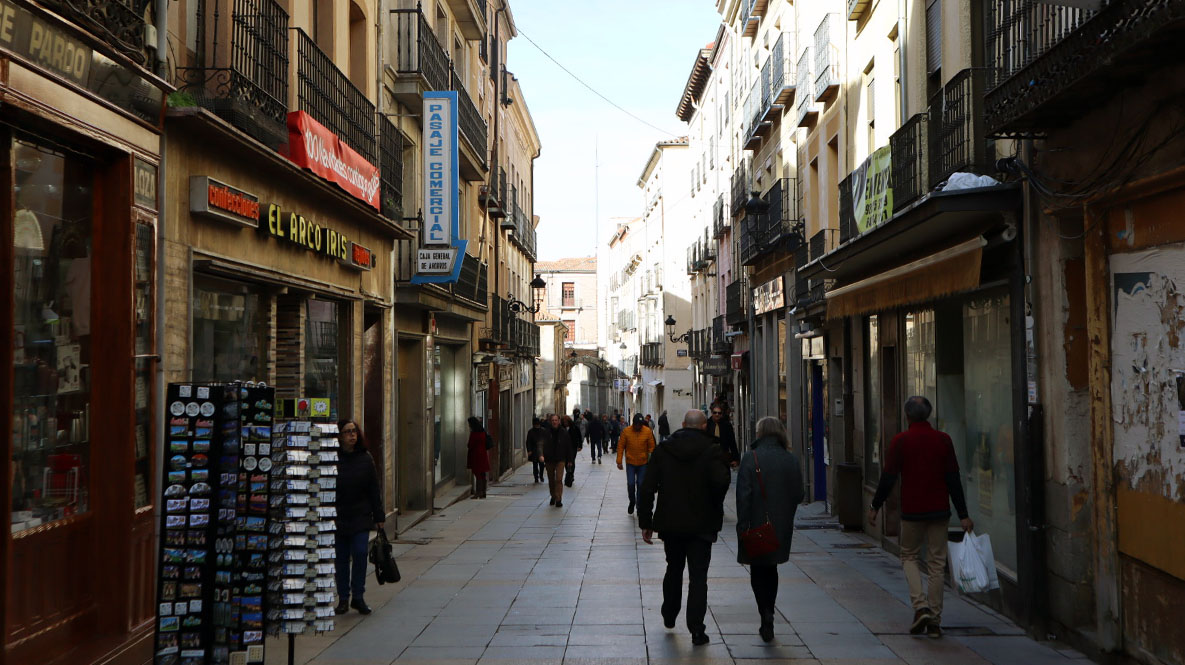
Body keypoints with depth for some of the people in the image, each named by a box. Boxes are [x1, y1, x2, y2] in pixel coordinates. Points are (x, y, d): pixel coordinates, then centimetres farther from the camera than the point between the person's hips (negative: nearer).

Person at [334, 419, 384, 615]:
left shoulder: (365, 458, 4)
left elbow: (374, 489, 8)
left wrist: (378, 516, 6)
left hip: (361, 517, 1)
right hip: (338, 517, -1)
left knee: (360, 553, -6)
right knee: (341, 558, 6)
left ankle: (358, 597, 5)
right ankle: (343, 598, 17)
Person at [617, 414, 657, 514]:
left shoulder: (648, 432, -8)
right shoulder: (626, 431, -8)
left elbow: (651, 447, -1)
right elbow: (621, 447, -3)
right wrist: (619, 461, -5)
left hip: (643, 463, 0)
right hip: (630, 463, 0)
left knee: (641, 484, 6)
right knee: (630, 484, -1)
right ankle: (632, 502, 23)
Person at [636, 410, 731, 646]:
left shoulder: (663, 449, 0)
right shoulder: (711, 451, -10)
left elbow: (647, 488, -3)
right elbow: (721, 481, -26)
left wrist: (645, 522, 2)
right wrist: (715, 508, -5)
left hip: (670, 523, 3)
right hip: (701, 525, -3)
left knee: (673, 569, 23)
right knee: (698, 577, 2)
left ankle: (669, 616, 38)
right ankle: (697, 630, -1)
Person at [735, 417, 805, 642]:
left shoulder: (751, 458, -12)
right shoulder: (791, 460, 0)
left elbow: (743, 496, -15)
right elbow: (799, 495, 3)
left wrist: (742, 526, -12)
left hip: (757, 525, -4)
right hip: (782, 526, 4)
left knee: (757, 573, 7)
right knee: (771, 570, 19)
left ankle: (766, 614, -8)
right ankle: (768, 618, 22)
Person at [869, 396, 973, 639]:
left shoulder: (900, 441, -6)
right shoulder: (943, 440, 1)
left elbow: (888, 478, -6)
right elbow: (954, 480, 1)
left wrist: (875, 507, 5)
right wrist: (963, 515, 3)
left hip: (912, 511, -2)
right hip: (939, 510, 2)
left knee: (909, 557, 14)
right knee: (937, 563, 8)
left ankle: (920, 605, -6)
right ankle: (934, 620, 8)